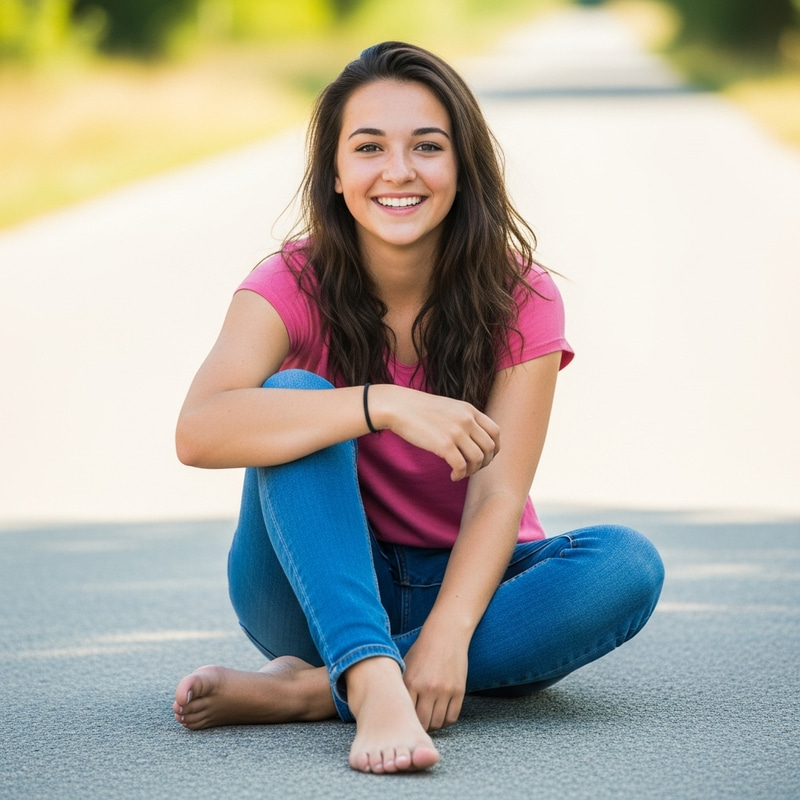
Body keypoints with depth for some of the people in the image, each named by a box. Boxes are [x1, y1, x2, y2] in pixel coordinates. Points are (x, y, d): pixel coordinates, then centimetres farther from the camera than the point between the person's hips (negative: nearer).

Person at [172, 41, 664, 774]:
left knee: (628, 566, -29)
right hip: (324, 589, -1)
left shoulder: (521, 299, -10)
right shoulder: (294, 287, -12)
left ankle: (308, 690, -32)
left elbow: (498, 493, -20)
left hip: (470, 582, 1)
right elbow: (200, 431, -32)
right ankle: (373, 685, -45)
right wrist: (386, 404, -41)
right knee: (294, 398, -27)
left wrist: (448, 631, -38)